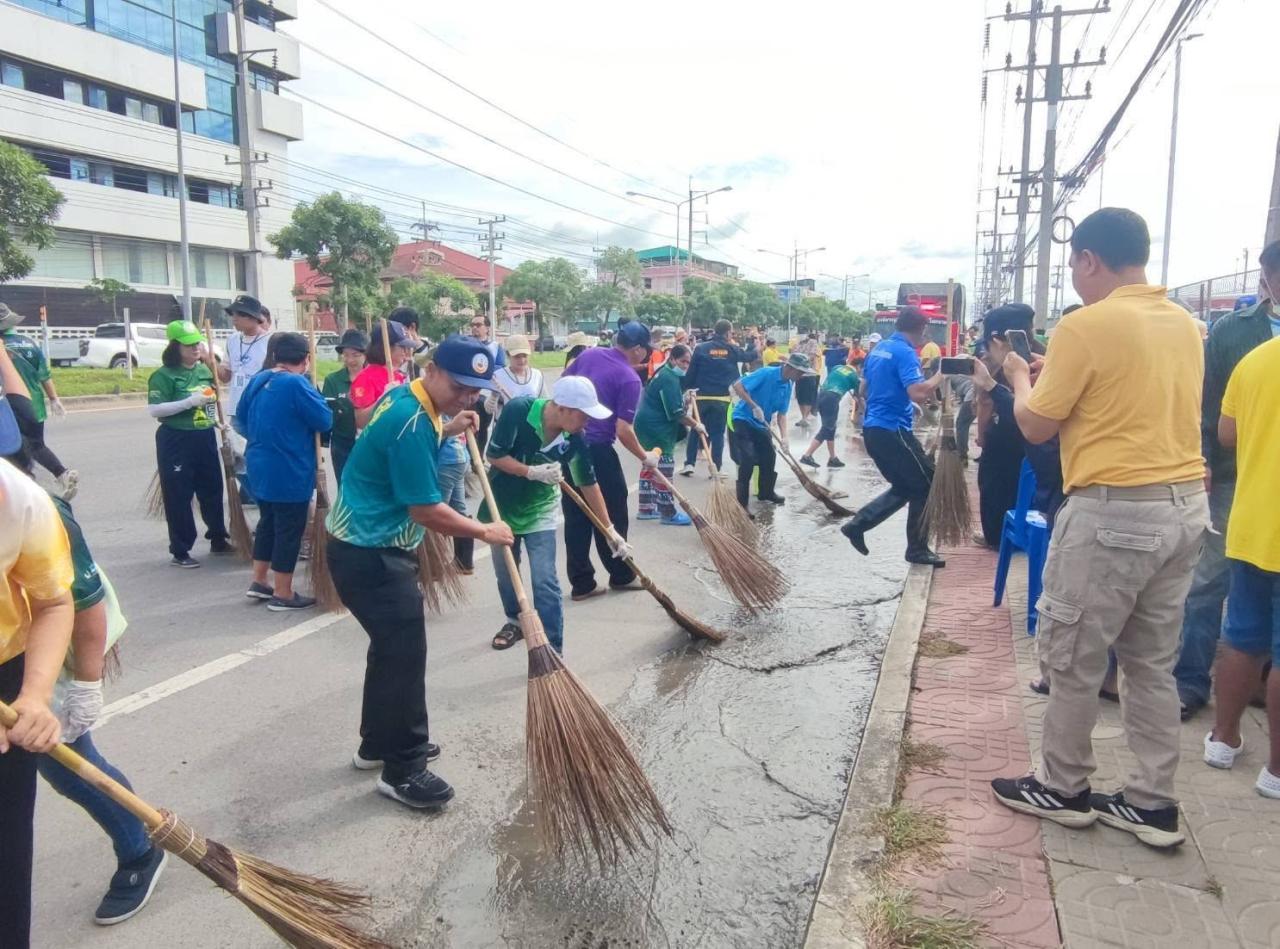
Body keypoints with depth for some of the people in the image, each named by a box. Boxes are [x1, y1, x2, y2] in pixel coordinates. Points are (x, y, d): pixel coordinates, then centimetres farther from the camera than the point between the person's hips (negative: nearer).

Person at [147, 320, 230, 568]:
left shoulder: (205, 369, 8)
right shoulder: (164, 375, -12)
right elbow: (154, 410, -18)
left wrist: (218, 419, 14)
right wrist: (189, 402, -24)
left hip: (205, 438, 6)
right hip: (176, 440, -6)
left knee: (212, 490, 16)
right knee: (178, 496, 0)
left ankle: (218, 539, 32)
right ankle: (180, 552, 8)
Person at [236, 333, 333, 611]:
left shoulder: (258, 380, 6)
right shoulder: (297, 383, -20)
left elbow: (242, 416, 17)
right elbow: (325, 421, -16)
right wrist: (310, 387, -1)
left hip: (260, 467, 9)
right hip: (290, 473, -9)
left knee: (268, 522, 22)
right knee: (289, 530, 1)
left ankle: (258, 582, 30)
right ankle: (282, 594, 9)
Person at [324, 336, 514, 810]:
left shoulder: (403, 399, 5)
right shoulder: (411, 423, -25)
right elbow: (426, 510, -24)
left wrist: (446, 430, 10)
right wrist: (485, 531, -10)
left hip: (369, 546, 11)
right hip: (370, 555, -11)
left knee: (392, 645, 21)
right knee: (404, 653, -4)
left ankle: (378, 743, 36)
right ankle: (402, 768, 8)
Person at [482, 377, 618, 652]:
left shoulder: (574, 439, -21)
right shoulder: (517, 410, -29)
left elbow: (588, 483, -9)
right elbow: (493, 455, -22)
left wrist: (609, 529, -6)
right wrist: (533, 472, -34)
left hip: (540, 510, 0)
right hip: (502, 505, 0)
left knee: (544, 582, -8)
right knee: (505, 574, 18)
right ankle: (515, 621, 45)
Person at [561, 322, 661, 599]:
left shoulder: (589, 355, 8)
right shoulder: (629, 379, -12)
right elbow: (623, 429, -15)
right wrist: (644, 457, -2)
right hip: (596, 450, -7)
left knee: (575, 516, 10)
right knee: (613, 515, 11)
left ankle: (581, 583, 14)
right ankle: (621, 575, 25)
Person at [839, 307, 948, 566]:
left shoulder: (877, 349, 13)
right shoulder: (906, 353, -14)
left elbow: (863, 391, 22)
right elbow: (918, 394, -27)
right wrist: (941, 375, -12)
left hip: (872, 428, 9)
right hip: (893, 430, -9)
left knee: (904, 487, 18)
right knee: (926, 485, 4)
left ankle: (858, 523, 10)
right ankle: (917, 549, 10)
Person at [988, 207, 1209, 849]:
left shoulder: (1086, 326, -14)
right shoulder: (1184, 324, 11)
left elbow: (1035, 427, -8)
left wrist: (1020, 377, 11)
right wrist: (1061, 377, 21)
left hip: (1114, 511, -8)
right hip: (1186, 505, 8)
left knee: (1071, 658, 7)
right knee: (1152, 662, 15)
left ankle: (1062, 788, 21)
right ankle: (1151, 803, 23)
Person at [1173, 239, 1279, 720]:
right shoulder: (1231, 330, 3)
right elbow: (1205, 399, 0)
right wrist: (1202, 460, -10)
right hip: (1233, 477, -1)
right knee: (1206, 582, 3)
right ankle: (1190, 681, 11)